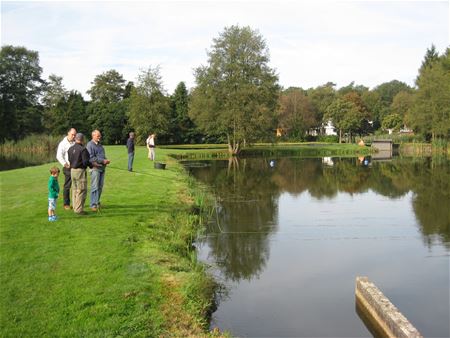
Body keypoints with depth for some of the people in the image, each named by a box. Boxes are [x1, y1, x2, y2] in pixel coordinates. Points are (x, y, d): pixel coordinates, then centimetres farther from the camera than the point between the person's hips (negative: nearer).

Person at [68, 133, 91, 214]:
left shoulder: (70, 149, 8)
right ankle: (79, 209, -2)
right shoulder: (83, 149, -15)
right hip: (80, 171, -8)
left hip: (72, 170, 8)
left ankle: (75, 208, 21)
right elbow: (85, 162, -17)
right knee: (82, 190, -2)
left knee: (75, 190, 15)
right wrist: (92, 165, 0)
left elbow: (69, 160, 12)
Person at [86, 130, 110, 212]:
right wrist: (102, 161, -16)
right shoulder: (90, 145, -7)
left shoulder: (100, 144, 18)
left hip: (102, 168, 8)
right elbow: (91, 158, -15)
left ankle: (97, 202, 20)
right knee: (95, 187, -7)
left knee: (100, 187, 10)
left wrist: (106, 160, 5)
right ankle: (93, 205, -4)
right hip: (95, 168, -8)